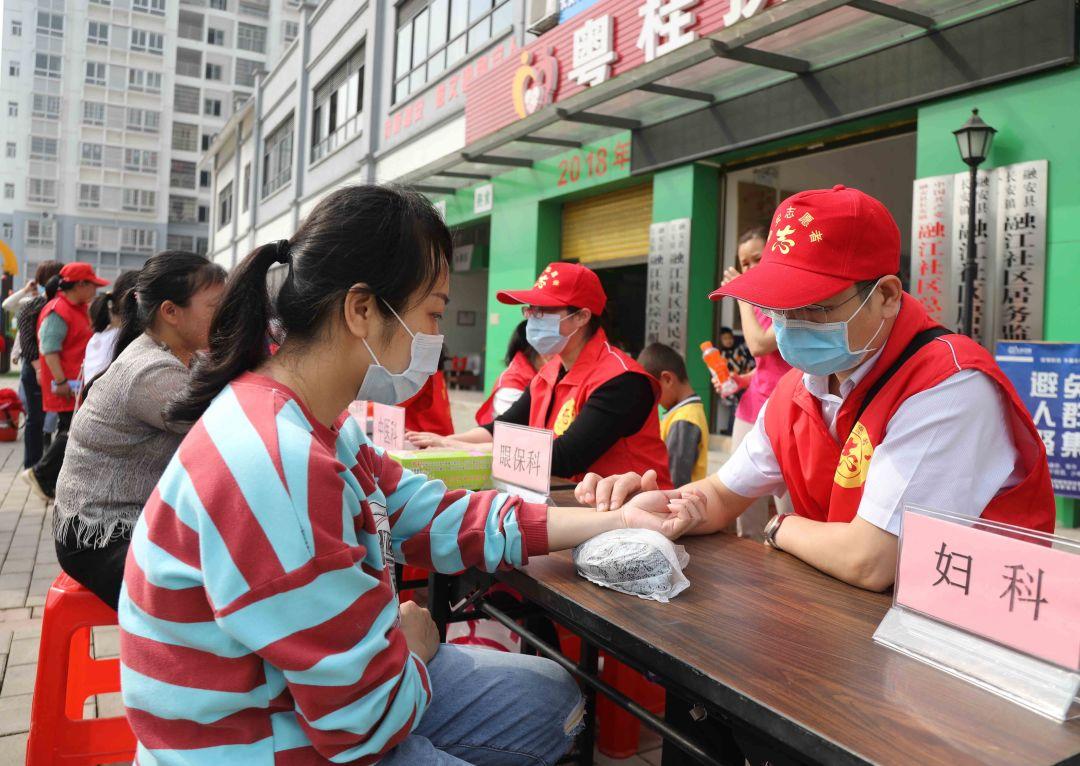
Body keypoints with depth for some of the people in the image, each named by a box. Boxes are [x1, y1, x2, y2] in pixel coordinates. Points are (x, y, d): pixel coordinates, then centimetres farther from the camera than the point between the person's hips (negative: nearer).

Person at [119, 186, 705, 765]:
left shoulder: (314, 424, 0)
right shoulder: (277, 467, -33)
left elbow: (439, 518, 1)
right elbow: (367, 713, -28)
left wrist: (617, 521, -3)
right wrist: (415, 645, -5)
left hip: (305, 693, 9)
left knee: (553, 700, 14)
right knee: (544, 701, 1)